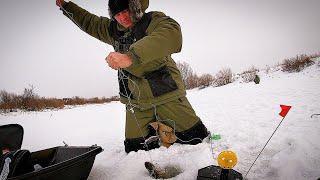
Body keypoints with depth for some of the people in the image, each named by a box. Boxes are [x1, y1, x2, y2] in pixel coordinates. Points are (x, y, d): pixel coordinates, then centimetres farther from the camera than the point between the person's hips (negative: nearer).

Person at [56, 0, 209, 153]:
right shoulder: (113, 30, 12)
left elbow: (172, 34, -32)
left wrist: (131, 57, -41)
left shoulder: (153, 19, -9)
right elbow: (89, 22, 30)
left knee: (195, 139, -4)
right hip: (136, 102, 5)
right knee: (134, 148, 5)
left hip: (166, 94, -5)